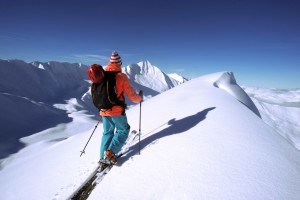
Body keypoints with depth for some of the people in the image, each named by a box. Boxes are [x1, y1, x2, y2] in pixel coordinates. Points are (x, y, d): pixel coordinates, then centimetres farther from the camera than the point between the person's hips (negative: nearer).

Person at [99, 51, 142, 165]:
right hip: (117, 111, -5)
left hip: (104, 111, 5)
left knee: (107, 132, 20)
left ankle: (103, 157, 20)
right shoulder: (121, 77, -12)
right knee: (123, 131, 15)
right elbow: (131, 95, -9)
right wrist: (139, 98, 12)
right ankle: (111, 151, 0)